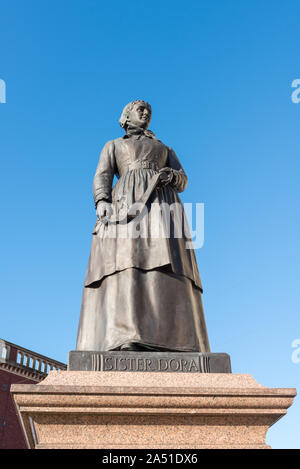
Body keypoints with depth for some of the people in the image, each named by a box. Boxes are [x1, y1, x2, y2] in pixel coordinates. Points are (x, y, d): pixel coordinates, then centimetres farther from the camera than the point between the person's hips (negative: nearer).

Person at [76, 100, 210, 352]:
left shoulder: (165, 148, 34)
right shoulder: (113, 145, 29)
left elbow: (183, 181, 20)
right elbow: (102, 177, 11)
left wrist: (170, 176, -6)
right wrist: (102, 203, -11)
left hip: (162, 204, 2)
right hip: (127, 203, -2)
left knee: (166, 266, -21)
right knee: (126, 261, -27)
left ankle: (174, 343, -31)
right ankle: (125, 339, -39)